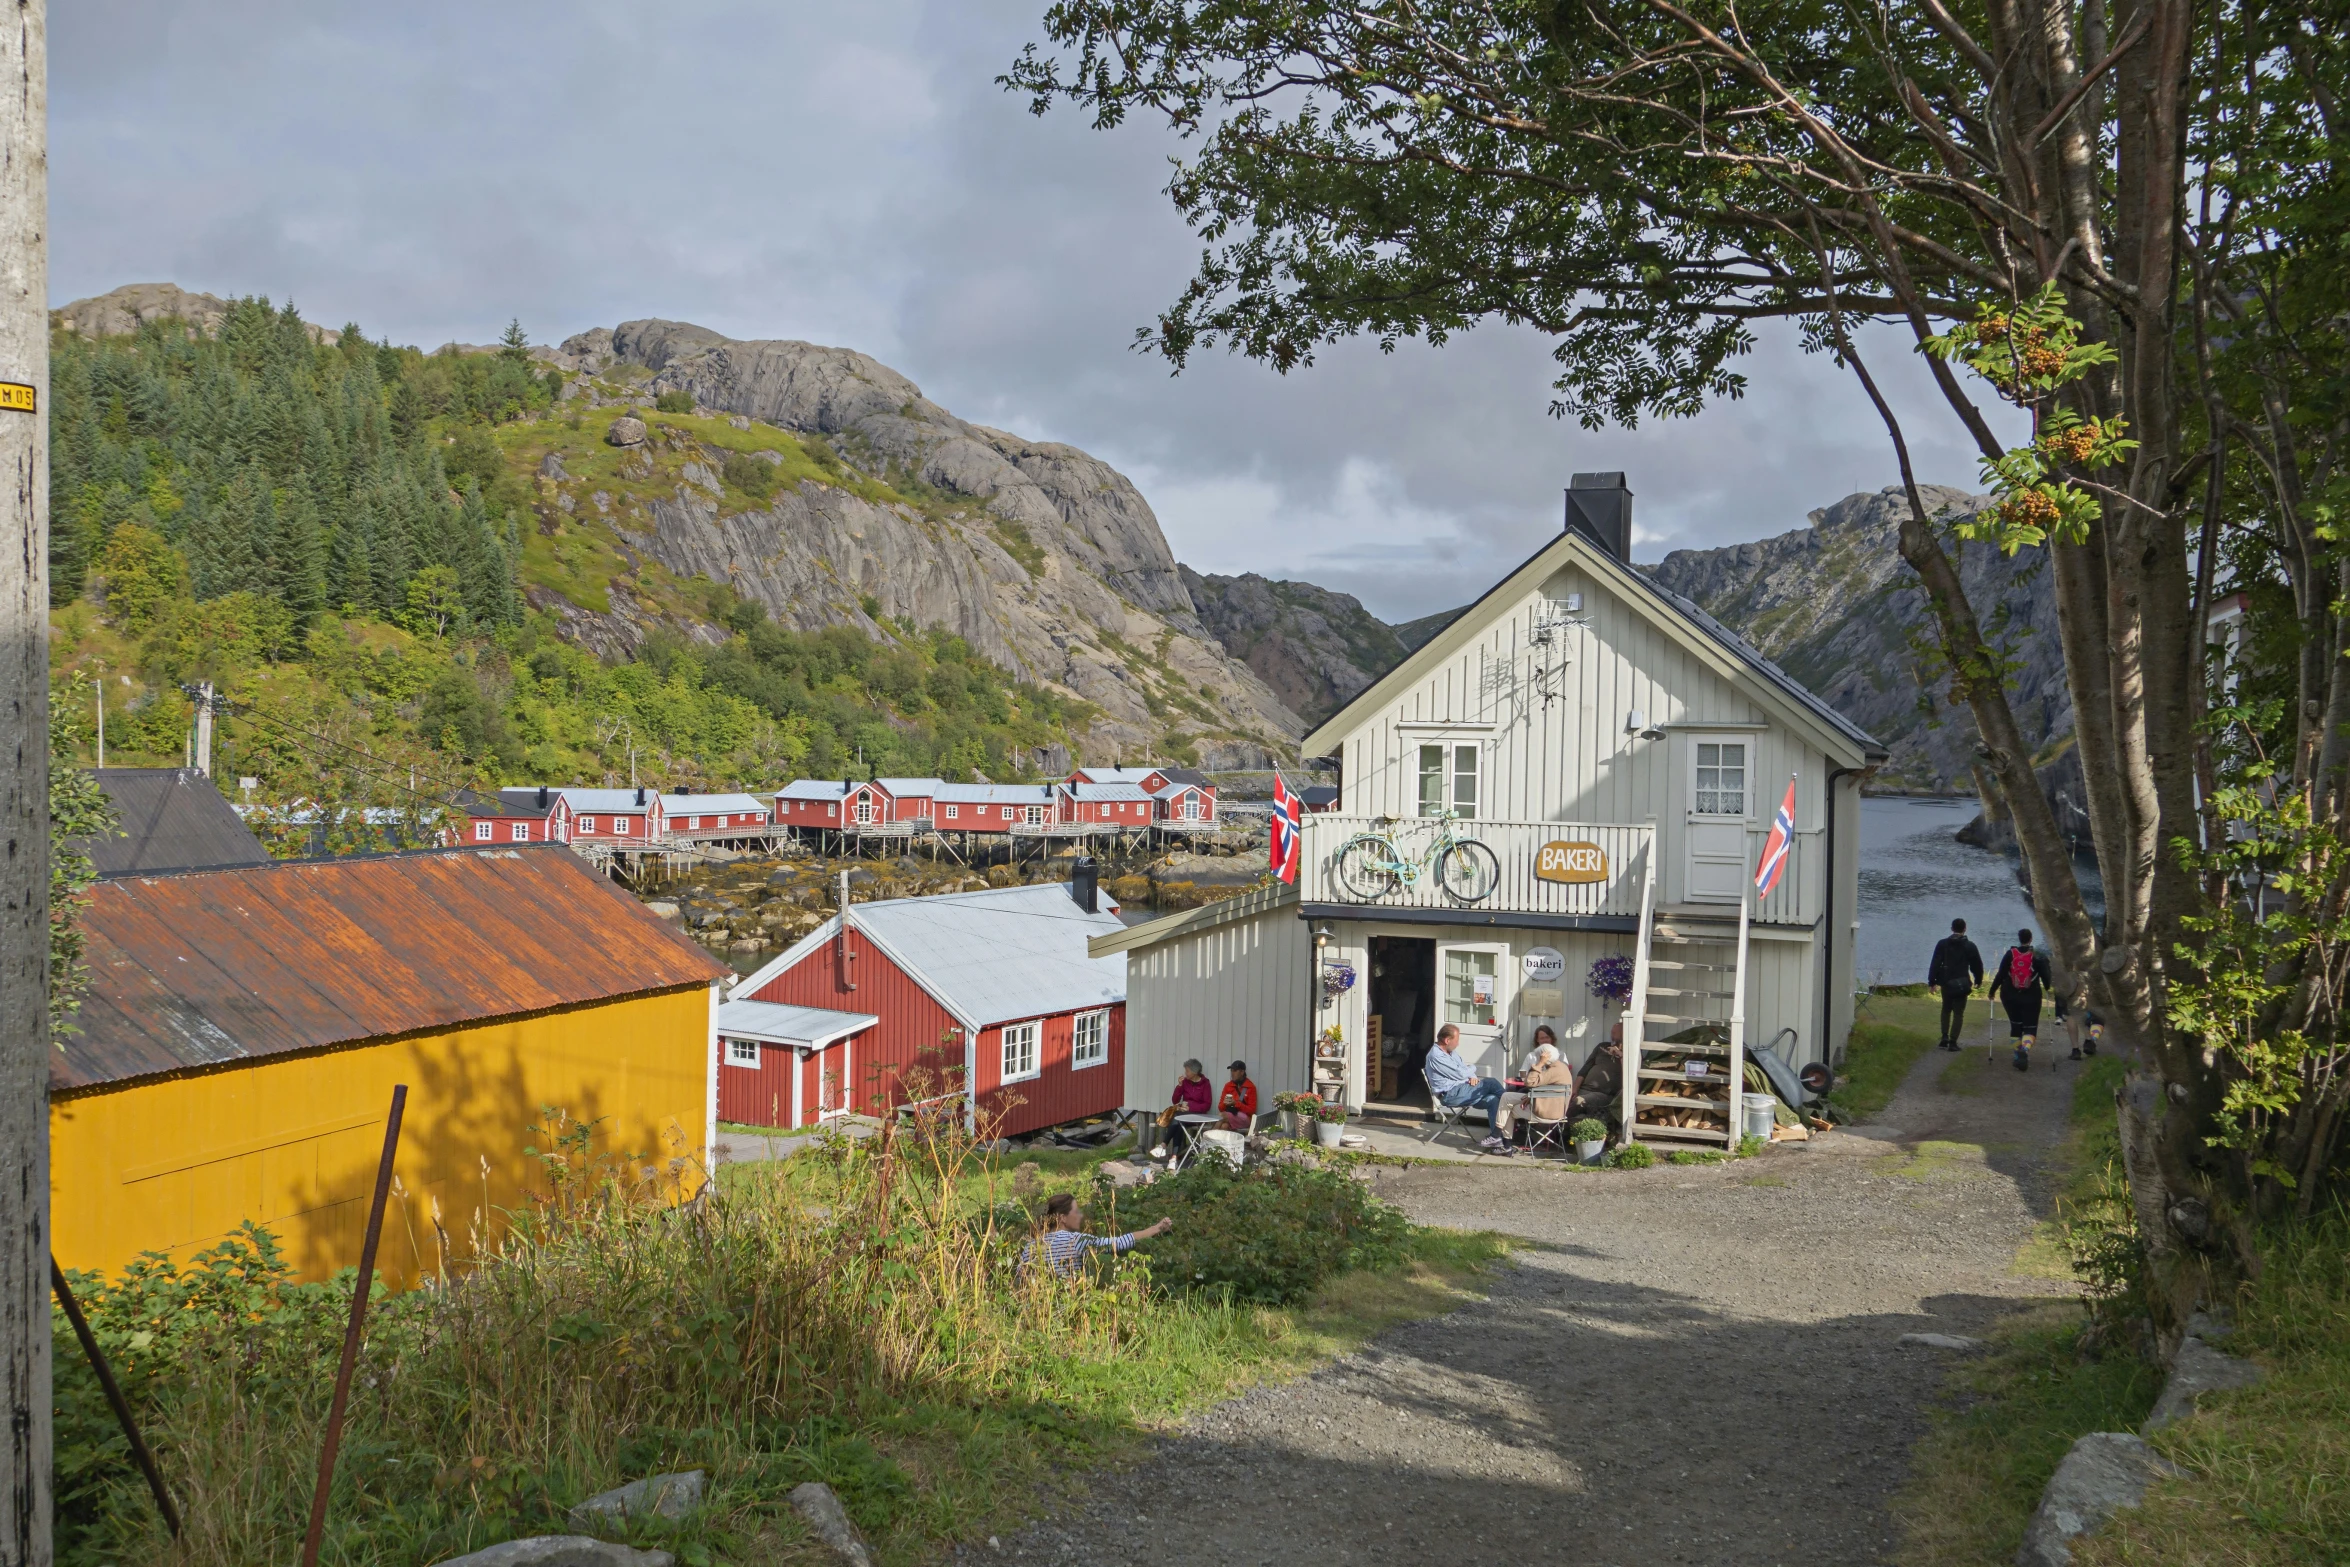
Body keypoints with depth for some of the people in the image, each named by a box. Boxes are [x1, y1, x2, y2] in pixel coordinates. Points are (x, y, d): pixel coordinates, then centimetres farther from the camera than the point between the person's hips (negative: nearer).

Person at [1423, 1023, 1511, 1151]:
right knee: (1491, 1083, -20)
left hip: (1461, 1089, 9)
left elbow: (1465, 1067, 19)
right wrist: (1472, 1069, 5)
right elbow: (1460, 1074, -16)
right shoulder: (1436, 1056, -15)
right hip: (1451, 1094, -9)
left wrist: (1472, 1077, -6)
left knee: (1493, 1100, -17)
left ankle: (1496, 1137, -20)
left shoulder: (1452, 1051, 17)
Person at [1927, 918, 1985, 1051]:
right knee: (1958, 1013, 4)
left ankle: (1944, 1037, 8)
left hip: (1946, 983, 2)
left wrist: (1932, 981, -2)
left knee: (1946, 1009, 20)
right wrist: (1978, 980, 19)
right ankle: (1953, 1042, -3)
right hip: (1962, 984, -2)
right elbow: (1977, 965, 5)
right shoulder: (1970, 946, -2)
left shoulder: (1942, 944, -1)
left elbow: (1935, 964, -4)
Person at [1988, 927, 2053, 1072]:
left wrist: (1992, 990, 8)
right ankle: (2025, 1049, -25)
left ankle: (2018, 1056, 17)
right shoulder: (2037, 957, -6)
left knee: (2015, 1025, 16)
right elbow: (2045, 975, 0)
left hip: (2010, 996, 2)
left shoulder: (2010, 954, -3)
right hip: (2031, 997, -2)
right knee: (2030, 1027, 3)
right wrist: (2047, 988, 21)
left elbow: (2001, 974, -4)